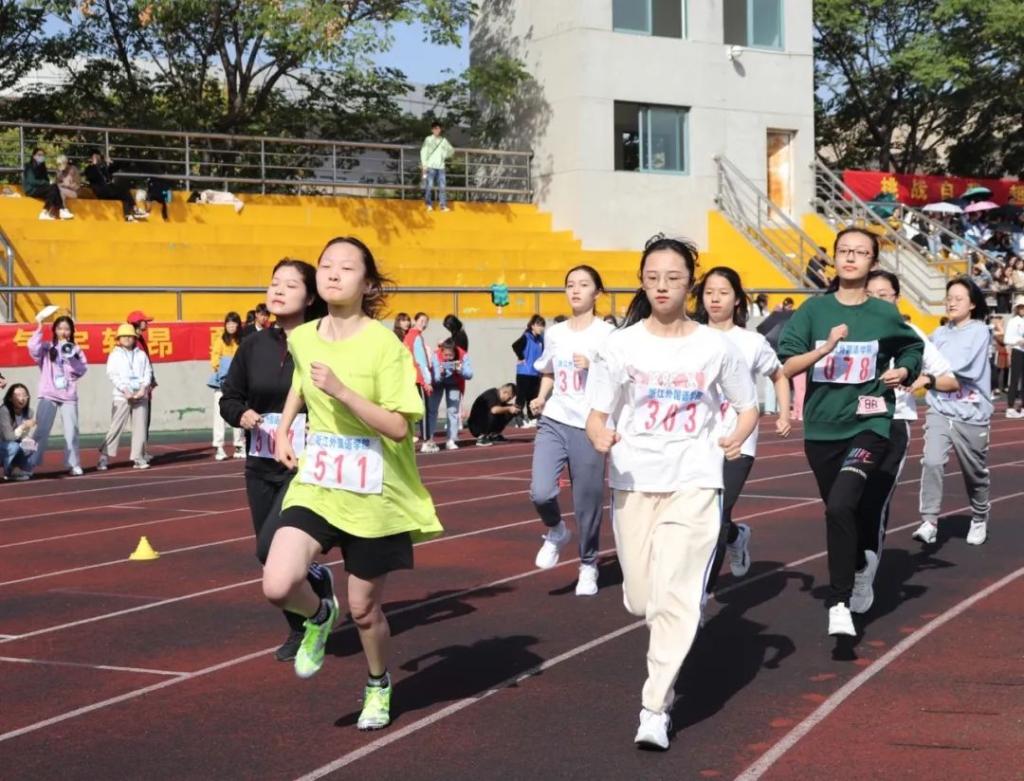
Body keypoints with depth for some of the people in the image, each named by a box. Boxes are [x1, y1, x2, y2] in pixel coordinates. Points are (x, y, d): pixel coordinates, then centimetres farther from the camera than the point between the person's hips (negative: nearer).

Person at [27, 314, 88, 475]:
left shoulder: (75, 349, 11)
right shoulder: (46, 347, 4)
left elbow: (82, 370, 1)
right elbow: (33, 347, -17)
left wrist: (71, 358, -13)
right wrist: (39, 329, -18)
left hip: (69, 396, 2)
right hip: (48, 395, -2)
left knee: (71, 431, 2)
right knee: (42, 430, -6)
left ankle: (73, 464, 10)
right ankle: (30, 464, -5)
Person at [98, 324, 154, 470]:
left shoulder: (141, 354, 14)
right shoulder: (115, 355, 7)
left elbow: (148, 372, 7)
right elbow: (113, 375, -3)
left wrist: (143, 388, -10)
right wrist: (125, 390, -15)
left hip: (141, 395, 3)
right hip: (122, 396, -3)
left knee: (140, 427, 1)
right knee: (116, 427, -7)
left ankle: (138, 458, 6)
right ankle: (104, 458, -4)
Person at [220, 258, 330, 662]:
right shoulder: (254, 345, 4)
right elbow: (229, 398, 13)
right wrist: (242, 415, -6)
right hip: (260, 467, 6)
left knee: (273, 548, -18)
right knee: (272, 556, 12)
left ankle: (317, 579, 15)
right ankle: (301, 630, 33)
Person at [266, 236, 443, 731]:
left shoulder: (384, 345, -15)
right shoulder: (302, 338, 0)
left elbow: (398, 428, -20)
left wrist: (342, 391, -28)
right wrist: (284, 428, 14)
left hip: (375, 496, -3)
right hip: (315, 485, 3)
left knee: (363, 609, 9)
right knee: (278, 585, -19)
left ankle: (378, 687, 40)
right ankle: (319, 615, 17)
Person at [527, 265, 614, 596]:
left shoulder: (606, 334, -4)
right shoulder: (554, 333, 10)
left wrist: (593, 366, -20)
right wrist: (541, 398, 5)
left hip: (590, 427, -3)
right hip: (553, 422, 3)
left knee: (588, 503, 2)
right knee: (540, 493, -15)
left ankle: (588, 566, 24)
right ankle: (555, 532, 18)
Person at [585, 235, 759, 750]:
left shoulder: (714, 346, 1)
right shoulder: (621, 345, 1)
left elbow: (749, 406, 11)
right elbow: (597, 414, 0)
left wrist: (738, 436, -9)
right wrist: (599, 435, -23)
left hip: (694, 482, -2)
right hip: (634, 482, 2)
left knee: (677, 594, -13)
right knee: (640, 599, 8)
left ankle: (655, 709, -9)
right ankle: (673, 645, 42)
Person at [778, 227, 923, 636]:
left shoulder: (885, 314, 0)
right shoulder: (814, 310, 0)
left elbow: (913, 350, 19)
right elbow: (786, 367, -8)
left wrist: (902, 373, -1)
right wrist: (825, 348, -22)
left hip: (869, 425, -3)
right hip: (821, 428, 3)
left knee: (841, 506, -22)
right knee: (840, 509, 15)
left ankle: (839, 604, -13)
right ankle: (862, 563, 46)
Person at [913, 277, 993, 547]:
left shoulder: (979, 331, -5)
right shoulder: (939, 334, 8)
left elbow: (964, 365, -17)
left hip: (971, 414, -2)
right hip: (940, 410, 2)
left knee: (975, 473, 11)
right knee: (931, 462, -18)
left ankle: (979, 520, 34)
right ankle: (929, 523, -15)